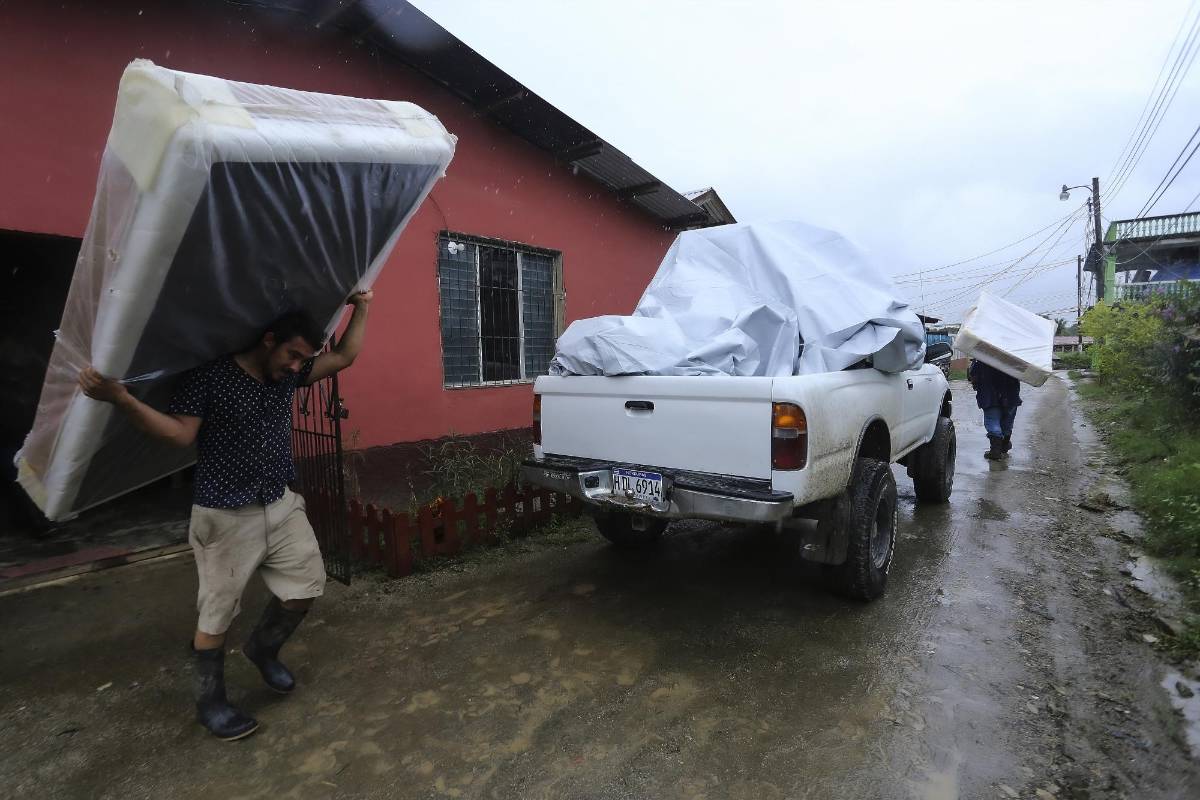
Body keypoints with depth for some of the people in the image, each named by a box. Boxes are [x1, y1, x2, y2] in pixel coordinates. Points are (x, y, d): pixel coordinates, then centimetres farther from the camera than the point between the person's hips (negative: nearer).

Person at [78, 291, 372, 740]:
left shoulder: (288, 376, 4)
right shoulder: (209, 378, -13)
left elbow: (344, 357, 10)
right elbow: (181, 433, -19)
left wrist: (360, 308, 12)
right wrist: (122, 400, -32)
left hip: (282, 506, 6)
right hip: (225, 517, -6)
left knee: (307, 584, 10)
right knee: (216, 614, 7)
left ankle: (262, 647, 37)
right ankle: (210, 703, 27)